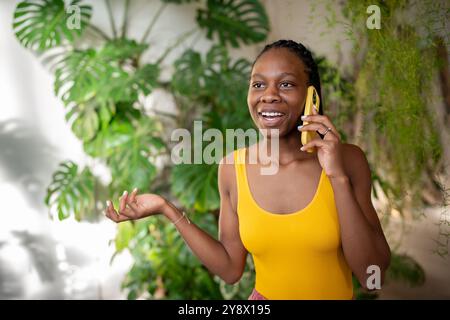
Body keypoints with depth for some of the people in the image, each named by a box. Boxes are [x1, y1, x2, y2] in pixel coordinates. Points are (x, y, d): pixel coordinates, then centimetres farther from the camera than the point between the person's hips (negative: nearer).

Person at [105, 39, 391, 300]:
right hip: (265, 296, 1)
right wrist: (168, 210, -11)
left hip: (338, 293, -1)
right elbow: (231, 268, -3)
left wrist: (338, 178, -27)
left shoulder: (347, 160, -15)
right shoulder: (233, 167, -9)